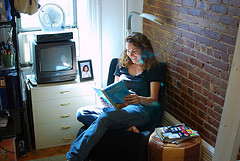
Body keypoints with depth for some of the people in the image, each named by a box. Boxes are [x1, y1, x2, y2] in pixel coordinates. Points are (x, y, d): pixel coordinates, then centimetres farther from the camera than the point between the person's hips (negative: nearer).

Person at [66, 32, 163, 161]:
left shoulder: (152, 68, 4)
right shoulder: (122, 64, 18)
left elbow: (154, 99, -1)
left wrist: (139, 99, -24)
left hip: (140, 109, -6)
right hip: (119, 105, 6)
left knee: (104, 118, -35)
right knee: (81, 113, -19)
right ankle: (126, 126, -26)